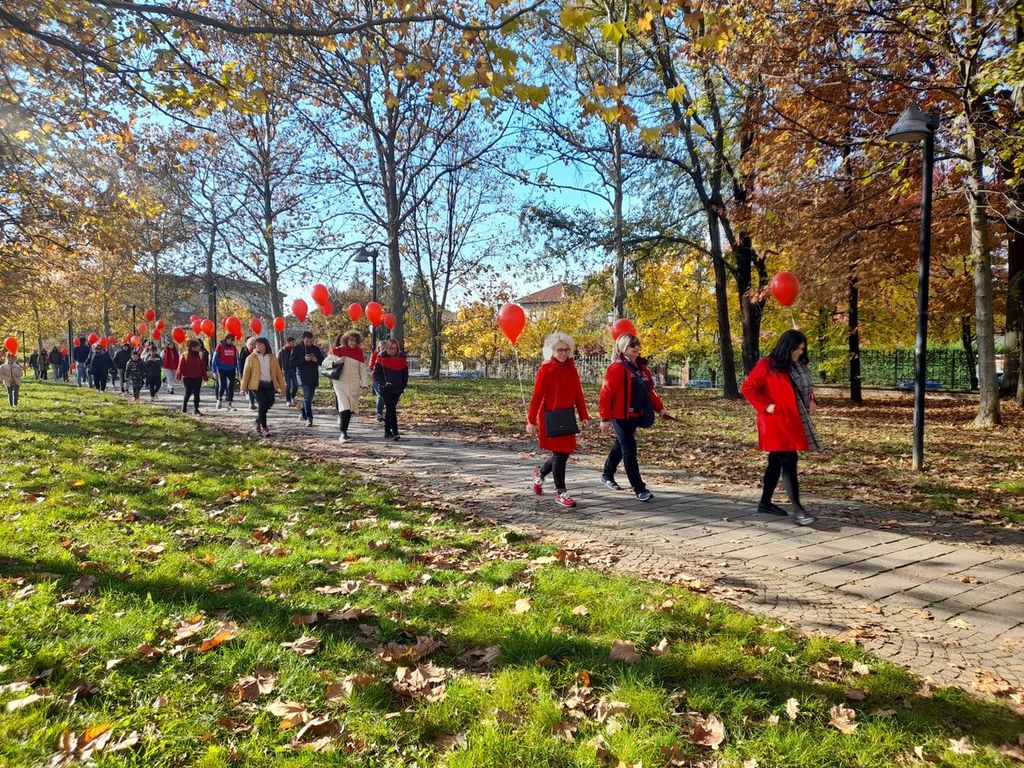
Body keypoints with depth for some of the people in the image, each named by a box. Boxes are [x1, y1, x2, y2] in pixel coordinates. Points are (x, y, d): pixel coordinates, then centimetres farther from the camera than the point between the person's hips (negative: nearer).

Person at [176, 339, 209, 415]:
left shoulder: (200, 355, 6)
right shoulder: (185, 355, -6)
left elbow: (203, 367, 9)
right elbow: (181, 366, -8)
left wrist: (205, 377, 8)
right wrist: (179, 376, -15)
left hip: (198, 378, 3)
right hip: (187, 378, -3)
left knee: (196, 394, 2)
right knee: (188, 393, 3)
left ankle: (196, 409, 5)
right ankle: (184, 407, 25)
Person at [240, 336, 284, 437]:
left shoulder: (272, 358, 8)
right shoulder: (251, 358, 1)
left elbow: (278, 372, 8)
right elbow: (246, 373, 0)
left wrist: (281, 386, 5)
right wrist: (244, 387, -3)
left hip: (270, 385, 3)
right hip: (258, 385, -3)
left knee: (269, 404, 4)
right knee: (262, 405, -10)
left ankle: (258, 420, 31)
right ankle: (264, 428, -3)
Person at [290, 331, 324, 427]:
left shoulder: (316, 349, 9)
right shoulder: (297, 348, 1)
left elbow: (322, 361, 13)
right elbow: (292, 362, -4)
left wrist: (316, 360, -10)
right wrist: (304, 359, -17)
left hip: (314, 376, 4)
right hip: (303, 375, -4)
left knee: (310, 397, 11)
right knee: (307, 396, -16)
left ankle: (303, 413, 32)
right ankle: (309, 418, -17)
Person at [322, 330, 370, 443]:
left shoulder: (359, 352, 6)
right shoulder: (336, 351, 0)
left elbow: (363, 369, 7)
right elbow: (324, 364, 2)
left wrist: (365, 384, 2)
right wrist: (336, 362, -16)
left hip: (354, 385, 3)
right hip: (340, 383, -3)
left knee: (349, 409, 7)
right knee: (344, 408, -15)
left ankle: (344, 431, 19)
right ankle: (343, 433, -15)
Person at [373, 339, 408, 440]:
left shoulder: (402, 358, 5)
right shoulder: (382, 357, -3)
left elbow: (405, 374, 13)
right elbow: (376, 373, 0)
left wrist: (403, 386, 5)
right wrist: (383, 383, -12)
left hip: (397, 389, 4)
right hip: (386, 389, -4)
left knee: (390, 410, 11)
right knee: (391, 409, -14)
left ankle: (387, 432, 19)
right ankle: (395, 433, -17)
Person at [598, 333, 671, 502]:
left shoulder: (640, 368, 12)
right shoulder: (617, 368, -15)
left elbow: (649, 392, 18)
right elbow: (606, 394, -18)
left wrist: (660, 408, 8)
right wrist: (605, 418, -20)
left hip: (635, 417, 9)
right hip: (620, 417, -9)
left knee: (620, 446, 22)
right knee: (630, 451, -7)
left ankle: (607, 475, 40)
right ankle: (639, 488, -3)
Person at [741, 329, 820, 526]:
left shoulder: (799, 365, 12)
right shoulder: (767, 365, -13)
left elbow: (805, 388, 25)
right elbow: (748, 388, -12)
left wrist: (812, 401, 7)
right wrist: (765, 406, -17)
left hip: (795, 422, 8)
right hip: (777, 423, -8)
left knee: (777, 462, 14)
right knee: (789, 462, -11)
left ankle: (765, 503, 23)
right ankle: (797, 509, -9)